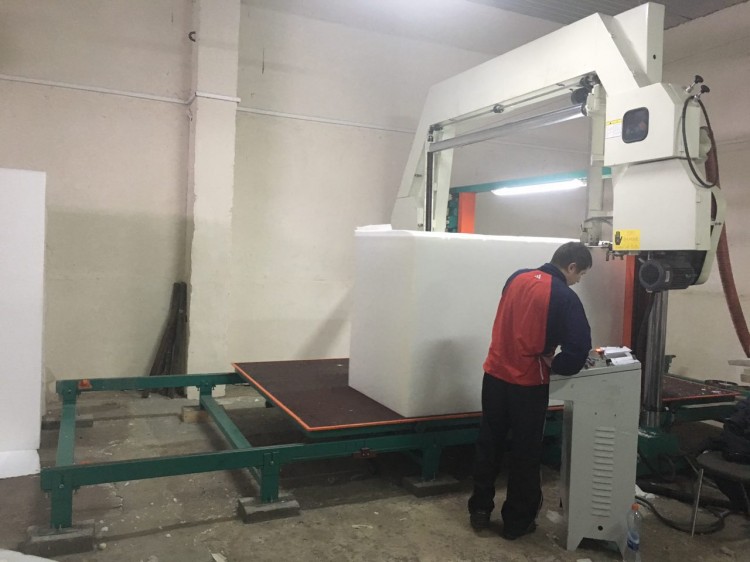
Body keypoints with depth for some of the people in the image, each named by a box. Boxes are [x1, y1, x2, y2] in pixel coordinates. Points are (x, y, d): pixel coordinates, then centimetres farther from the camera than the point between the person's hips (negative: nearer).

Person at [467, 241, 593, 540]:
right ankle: (517, 521, 24)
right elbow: (578, 352, -19)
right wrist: (549, 362, -2)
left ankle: (480, 510, 29)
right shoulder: (566, 298, -15)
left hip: (495, 374, 5)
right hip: (527, 384, -5)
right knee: (525, 454, 12)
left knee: (488, 445, 17)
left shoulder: (516, 277, 3)